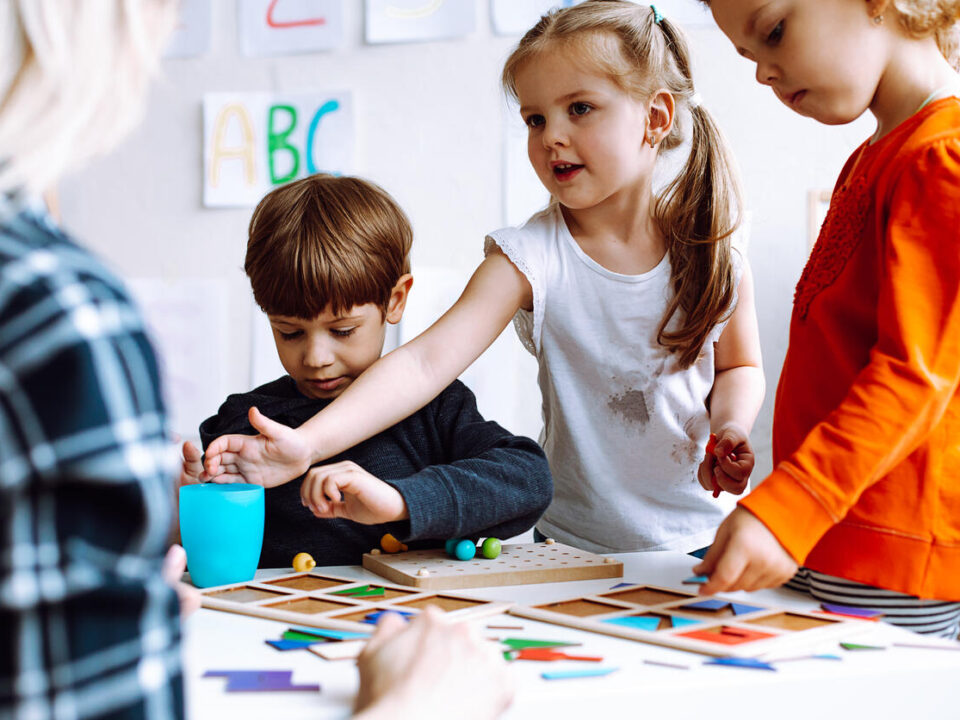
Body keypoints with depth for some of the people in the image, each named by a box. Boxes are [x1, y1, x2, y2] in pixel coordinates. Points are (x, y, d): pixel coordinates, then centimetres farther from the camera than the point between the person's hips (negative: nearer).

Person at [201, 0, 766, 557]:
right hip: (576, 546, 0)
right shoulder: (530, 256, -10)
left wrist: (729, 429, -7)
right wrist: (306, 444, -34)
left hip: (703, 540, 1)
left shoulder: (714, 256, -4)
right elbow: (424, 362, -21)